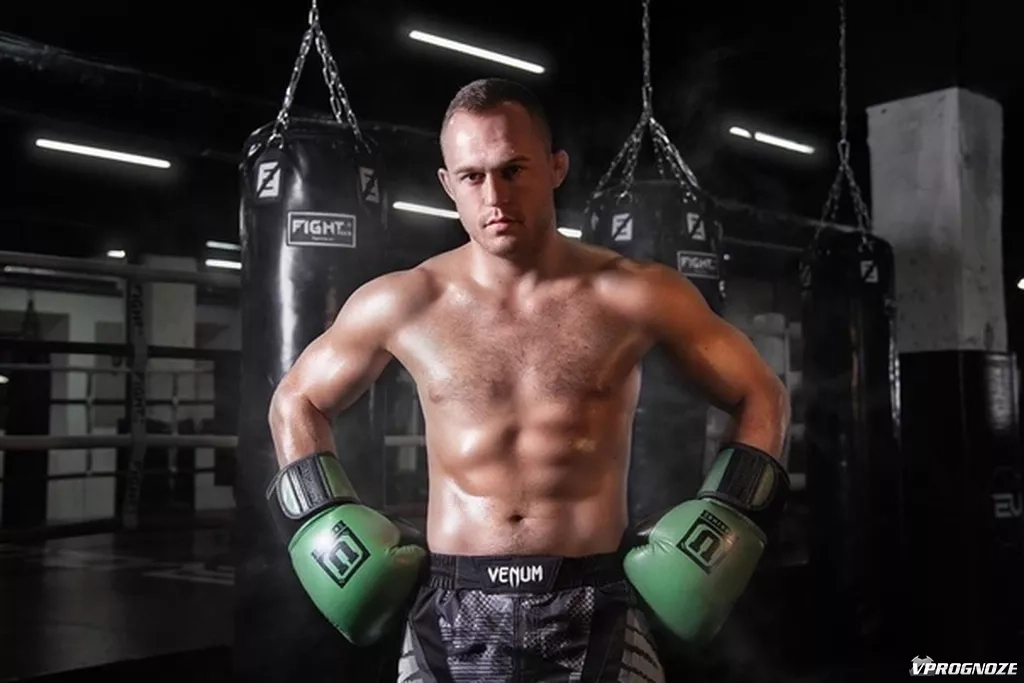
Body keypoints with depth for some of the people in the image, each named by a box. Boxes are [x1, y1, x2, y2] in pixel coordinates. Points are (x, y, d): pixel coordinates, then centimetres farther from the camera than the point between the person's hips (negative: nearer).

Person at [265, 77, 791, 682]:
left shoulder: (637, 294, -4)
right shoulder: (401, 304, -2)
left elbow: (762, 397, 8)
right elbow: (297, 403, 14)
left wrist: (728, 518, -3)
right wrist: (326, 519, 4)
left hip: (596, 613, -1)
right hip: (451, 615, 1)